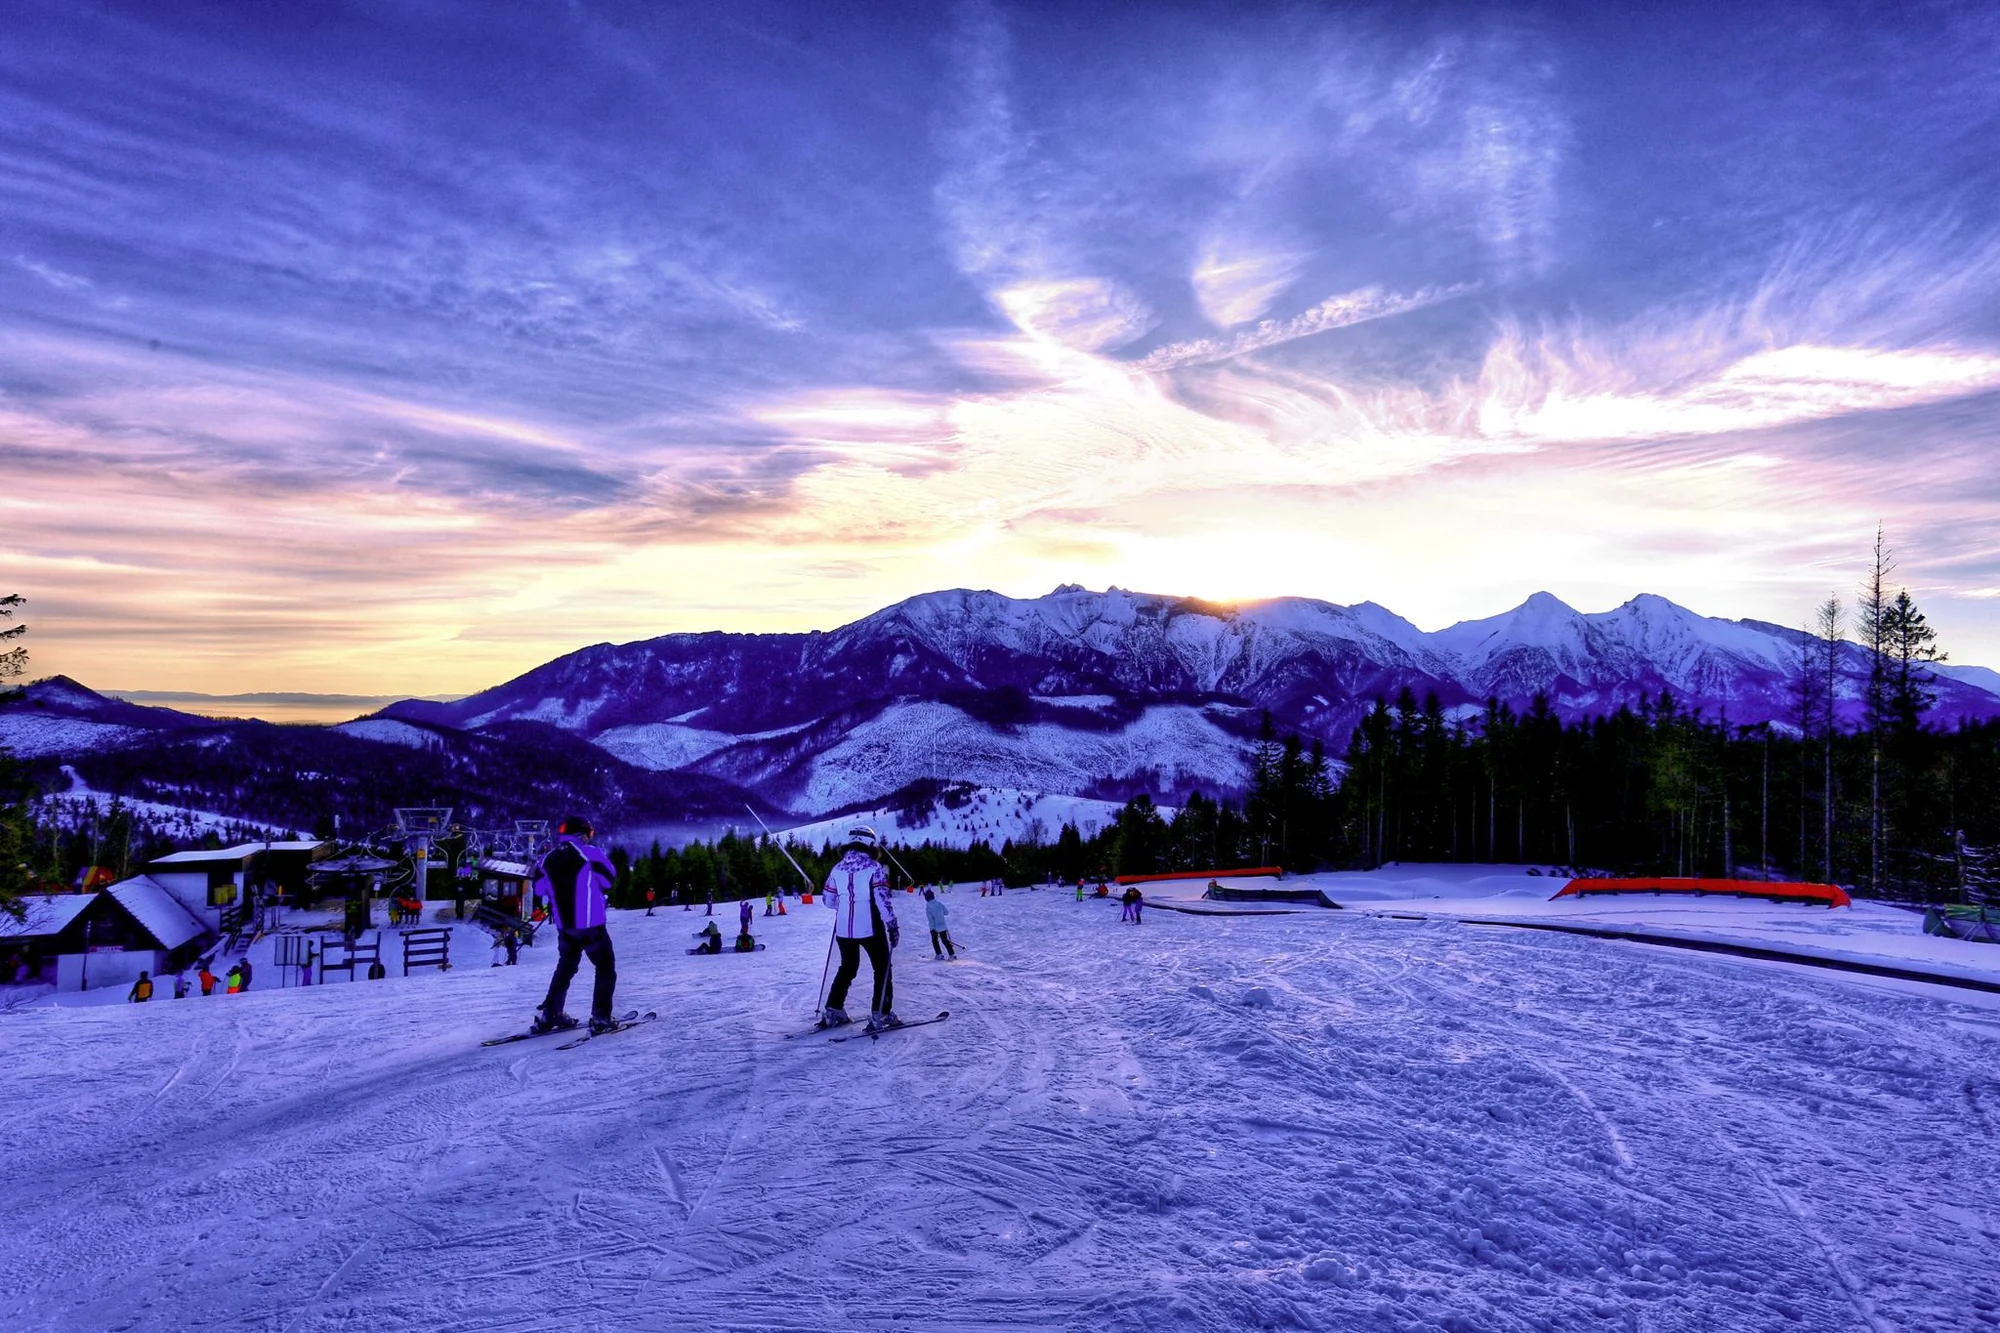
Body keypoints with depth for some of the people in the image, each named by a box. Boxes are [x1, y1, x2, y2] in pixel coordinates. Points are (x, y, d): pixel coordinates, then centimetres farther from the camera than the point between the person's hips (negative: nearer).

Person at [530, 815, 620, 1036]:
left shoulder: (548, 859, 5)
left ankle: (548, 1014, 21)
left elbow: (539, 887, 13)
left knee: (565, 967, 23)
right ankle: (601, 1017, -2)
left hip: (564, 925, 6)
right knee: (605, 968, 6)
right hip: (591, 924, -6)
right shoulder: (590, 853, -11)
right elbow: (609, 878, -5)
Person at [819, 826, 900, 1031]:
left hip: (843, 928, 5)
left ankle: (833, 1011, 21)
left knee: (847, 968, 22)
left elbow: (829, 901, 10)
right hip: (870, 928, -5)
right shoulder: (874, 867, -10)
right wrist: (892, 926, -9)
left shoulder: (837, 868, 4)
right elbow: (883, 899, -16)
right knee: (882, 969, 9)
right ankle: (881, 1014, 3)